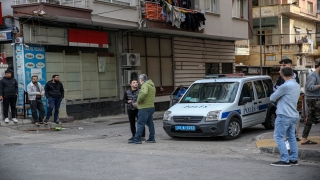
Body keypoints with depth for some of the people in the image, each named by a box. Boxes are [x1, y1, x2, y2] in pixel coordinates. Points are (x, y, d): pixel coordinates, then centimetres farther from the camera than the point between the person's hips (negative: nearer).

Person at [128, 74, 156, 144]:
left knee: (140, 123, -7)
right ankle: (151, 138, 17)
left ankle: (137, 139, -7)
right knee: (150, 123, 14)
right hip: (151, 107, 10)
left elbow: (144, 93, -35)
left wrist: (139, 100, -20)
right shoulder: (152, 85, 18)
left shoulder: (145, 85, -14)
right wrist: (138, 103, 21)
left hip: (145, 108, -10)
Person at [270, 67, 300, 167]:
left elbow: (272, 98, -10)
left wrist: (277, 98, 11)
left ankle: (285, 160, -8)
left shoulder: (286, 86, -17)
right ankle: (293, 159, 15)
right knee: (291, 137, 13)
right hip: (294, 116, 9)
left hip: (284, 116, -9)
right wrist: (280, 98, 5)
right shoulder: (297, 85, 12)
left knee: (278, 136, -4)